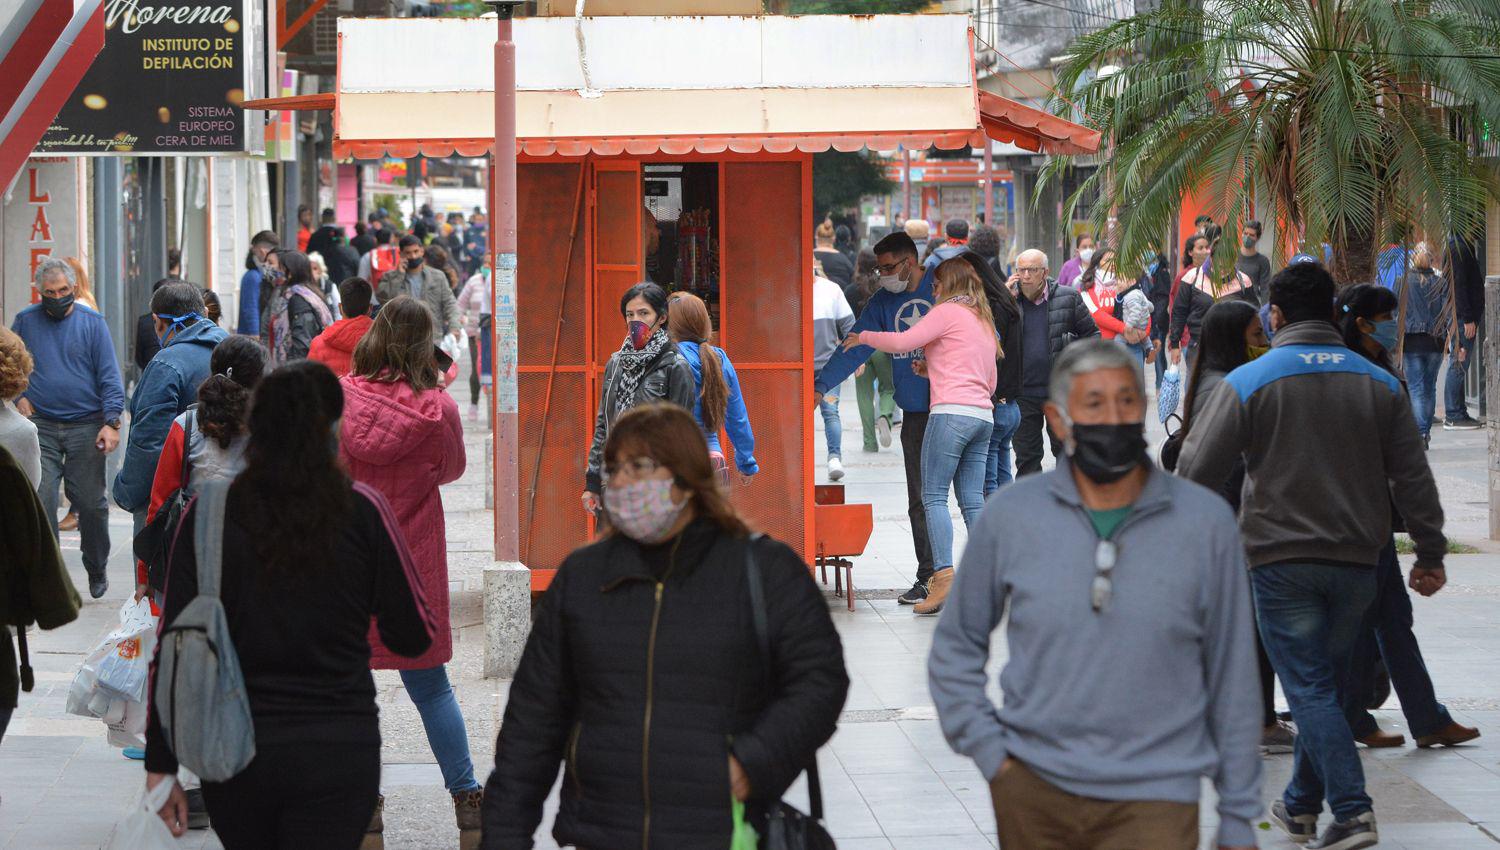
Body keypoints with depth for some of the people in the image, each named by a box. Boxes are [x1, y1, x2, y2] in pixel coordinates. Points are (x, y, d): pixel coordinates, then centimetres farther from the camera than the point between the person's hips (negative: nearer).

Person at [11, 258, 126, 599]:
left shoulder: (92, 322, 1)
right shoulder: (25, 321, 6)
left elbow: (109, 377, -1)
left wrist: (112, 422, -10)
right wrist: (19, 396, -1)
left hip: (86, 427, -1)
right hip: (41, 427, 1)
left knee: (90, 503, 4)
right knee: (40, 502, -8)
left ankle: (97, 571, 23)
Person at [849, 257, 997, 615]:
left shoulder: (948, 311, 0)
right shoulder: (984, 322, 26)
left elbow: (901, 342, -9)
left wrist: (862, 337, 8)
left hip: (952, 412, -8)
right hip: (984, 415, 8)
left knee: (934, 496, -8)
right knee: (972, 501, 6)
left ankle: (943, 575, -20)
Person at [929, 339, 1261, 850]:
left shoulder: (1207, 524, -2)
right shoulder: (1009, 516, 0)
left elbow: (1232, 678, 3)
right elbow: (955, 647, 12)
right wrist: (989, 753, 1)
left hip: (1152, 800, -2)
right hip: (1032, 790, 2)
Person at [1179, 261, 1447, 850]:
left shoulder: (1248, 382, -6)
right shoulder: (1378, 383, 6)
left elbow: (1198, 471, -7)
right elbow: (1414, 477, 7)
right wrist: (1431, 554, 15)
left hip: (1282, 562, -4)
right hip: (1356, 560, 4)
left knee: (1309, 687, -3)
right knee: (1326, 681, 17)